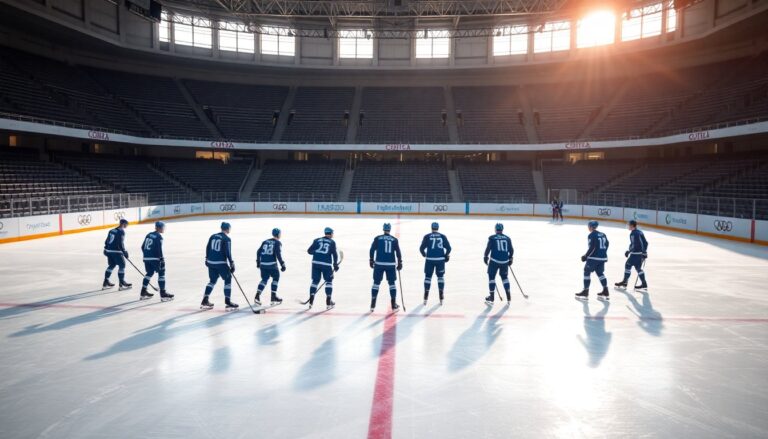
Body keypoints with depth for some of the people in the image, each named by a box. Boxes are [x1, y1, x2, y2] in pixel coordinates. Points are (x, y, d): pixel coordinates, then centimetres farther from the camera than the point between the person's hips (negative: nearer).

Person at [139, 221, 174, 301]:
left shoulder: (149, 235, 15)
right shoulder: (159, 236, -9)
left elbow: (143, 247, 17)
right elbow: (159, 249, -16)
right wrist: (162, 259, -14)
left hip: (146, 258, 8)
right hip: (154, 258, -8)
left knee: (149, 273, 21)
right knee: (161, 273, -3)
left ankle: (143, 292, 24)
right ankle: (163, 294, -7)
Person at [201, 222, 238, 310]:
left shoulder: (213, 236, 11)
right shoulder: (226, 239, -9)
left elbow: (208, 248, 16)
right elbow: (227, 253, -14)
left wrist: (207, 259, 27)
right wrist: (232, 264, -9)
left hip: (211, 262, 7)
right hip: (221, 263, -7)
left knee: (212, 280, 19)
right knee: (228, 280, 3)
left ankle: (205, 301, 18)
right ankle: (228, 302, -2)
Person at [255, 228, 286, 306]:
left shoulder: (265, 242, 17)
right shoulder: (278, 243, -1)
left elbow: (258, 252, 15)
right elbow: (278, 254, -12)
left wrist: (258, 262, 24)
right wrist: (282, 264, -9)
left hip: (263, 264, 5)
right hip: (272, 264, -5)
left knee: (264, 279, 14)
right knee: (276, 278, 12)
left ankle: (257, 296, -1)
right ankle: (273, 297, 10)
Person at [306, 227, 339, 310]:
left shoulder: (317, 240, 11)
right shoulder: (332, 242, 6)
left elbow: (309, 251, 7)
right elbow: (334, 254, -1)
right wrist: (335, 265, 8)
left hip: (316, 263, 3)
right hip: (326, 264, -2)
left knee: (315, 281, 12)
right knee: (329, 281, 11)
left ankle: (311, 302, 7)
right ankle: (328, 303, 9)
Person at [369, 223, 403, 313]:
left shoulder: (377, 238, 1)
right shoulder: (394, 240, 3)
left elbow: (372, 250, -2)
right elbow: (398, 253, 2)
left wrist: (371, 261, 9)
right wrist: (400, 264, 10)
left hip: (379, 264, 0)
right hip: (391, 264, 0)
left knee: (376, 283, 8)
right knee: (392, 283, 9)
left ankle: (372, 305, 8)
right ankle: (394, 305, 8)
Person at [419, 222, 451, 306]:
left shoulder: (427, 236, -1)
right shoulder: (443, 236, 3)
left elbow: (422, 248, -2)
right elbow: (448, 248, 1)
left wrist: (424, 254, 18)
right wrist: (446, 255, 19)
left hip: (430, 259, -1)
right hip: (440, 259, 1)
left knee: (428, 277, 9)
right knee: (441, 277, 13)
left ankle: (425, 298, 8)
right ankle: (441, 298, 12)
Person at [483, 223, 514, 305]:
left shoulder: (492, 238, -2)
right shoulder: (507, 238, 8)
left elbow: (488, 248, -4)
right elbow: (511, 250, 11)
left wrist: (485, 257, 9)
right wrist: (510, 258, 25)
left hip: (494, 260, -3)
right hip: (505, 261, 3)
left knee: (491, 277, 7)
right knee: (504, 277, 19)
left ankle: (491, 297, 3)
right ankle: (508, 296, 20)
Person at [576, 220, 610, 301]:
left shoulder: (592, 235, -11)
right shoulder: (603, 234, 13)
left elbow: (592, 247, -18)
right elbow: (606, 245, 17)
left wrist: (586, 256, -12)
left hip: (593, 257, -8)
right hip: (602, 257, 8)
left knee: (587, 272, 1)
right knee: (600, 273, 17)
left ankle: (585, 292, 1)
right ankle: (605, 291, 14)